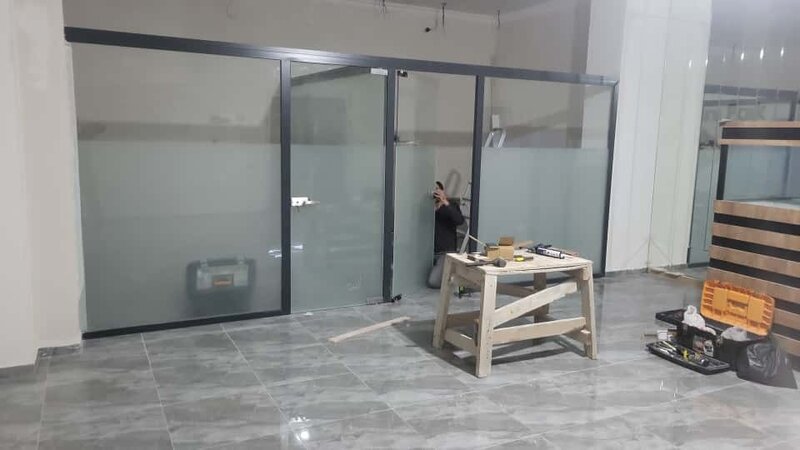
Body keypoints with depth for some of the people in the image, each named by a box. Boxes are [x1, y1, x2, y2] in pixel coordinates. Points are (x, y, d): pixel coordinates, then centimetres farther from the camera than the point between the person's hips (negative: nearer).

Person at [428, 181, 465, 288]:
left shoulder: (451, 206, 2)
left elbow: (460, 221, -19)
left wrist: (446, 203, -27)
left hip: (446, 252, -3)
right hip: (430, 251, 4)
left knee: (433, 282, -18)